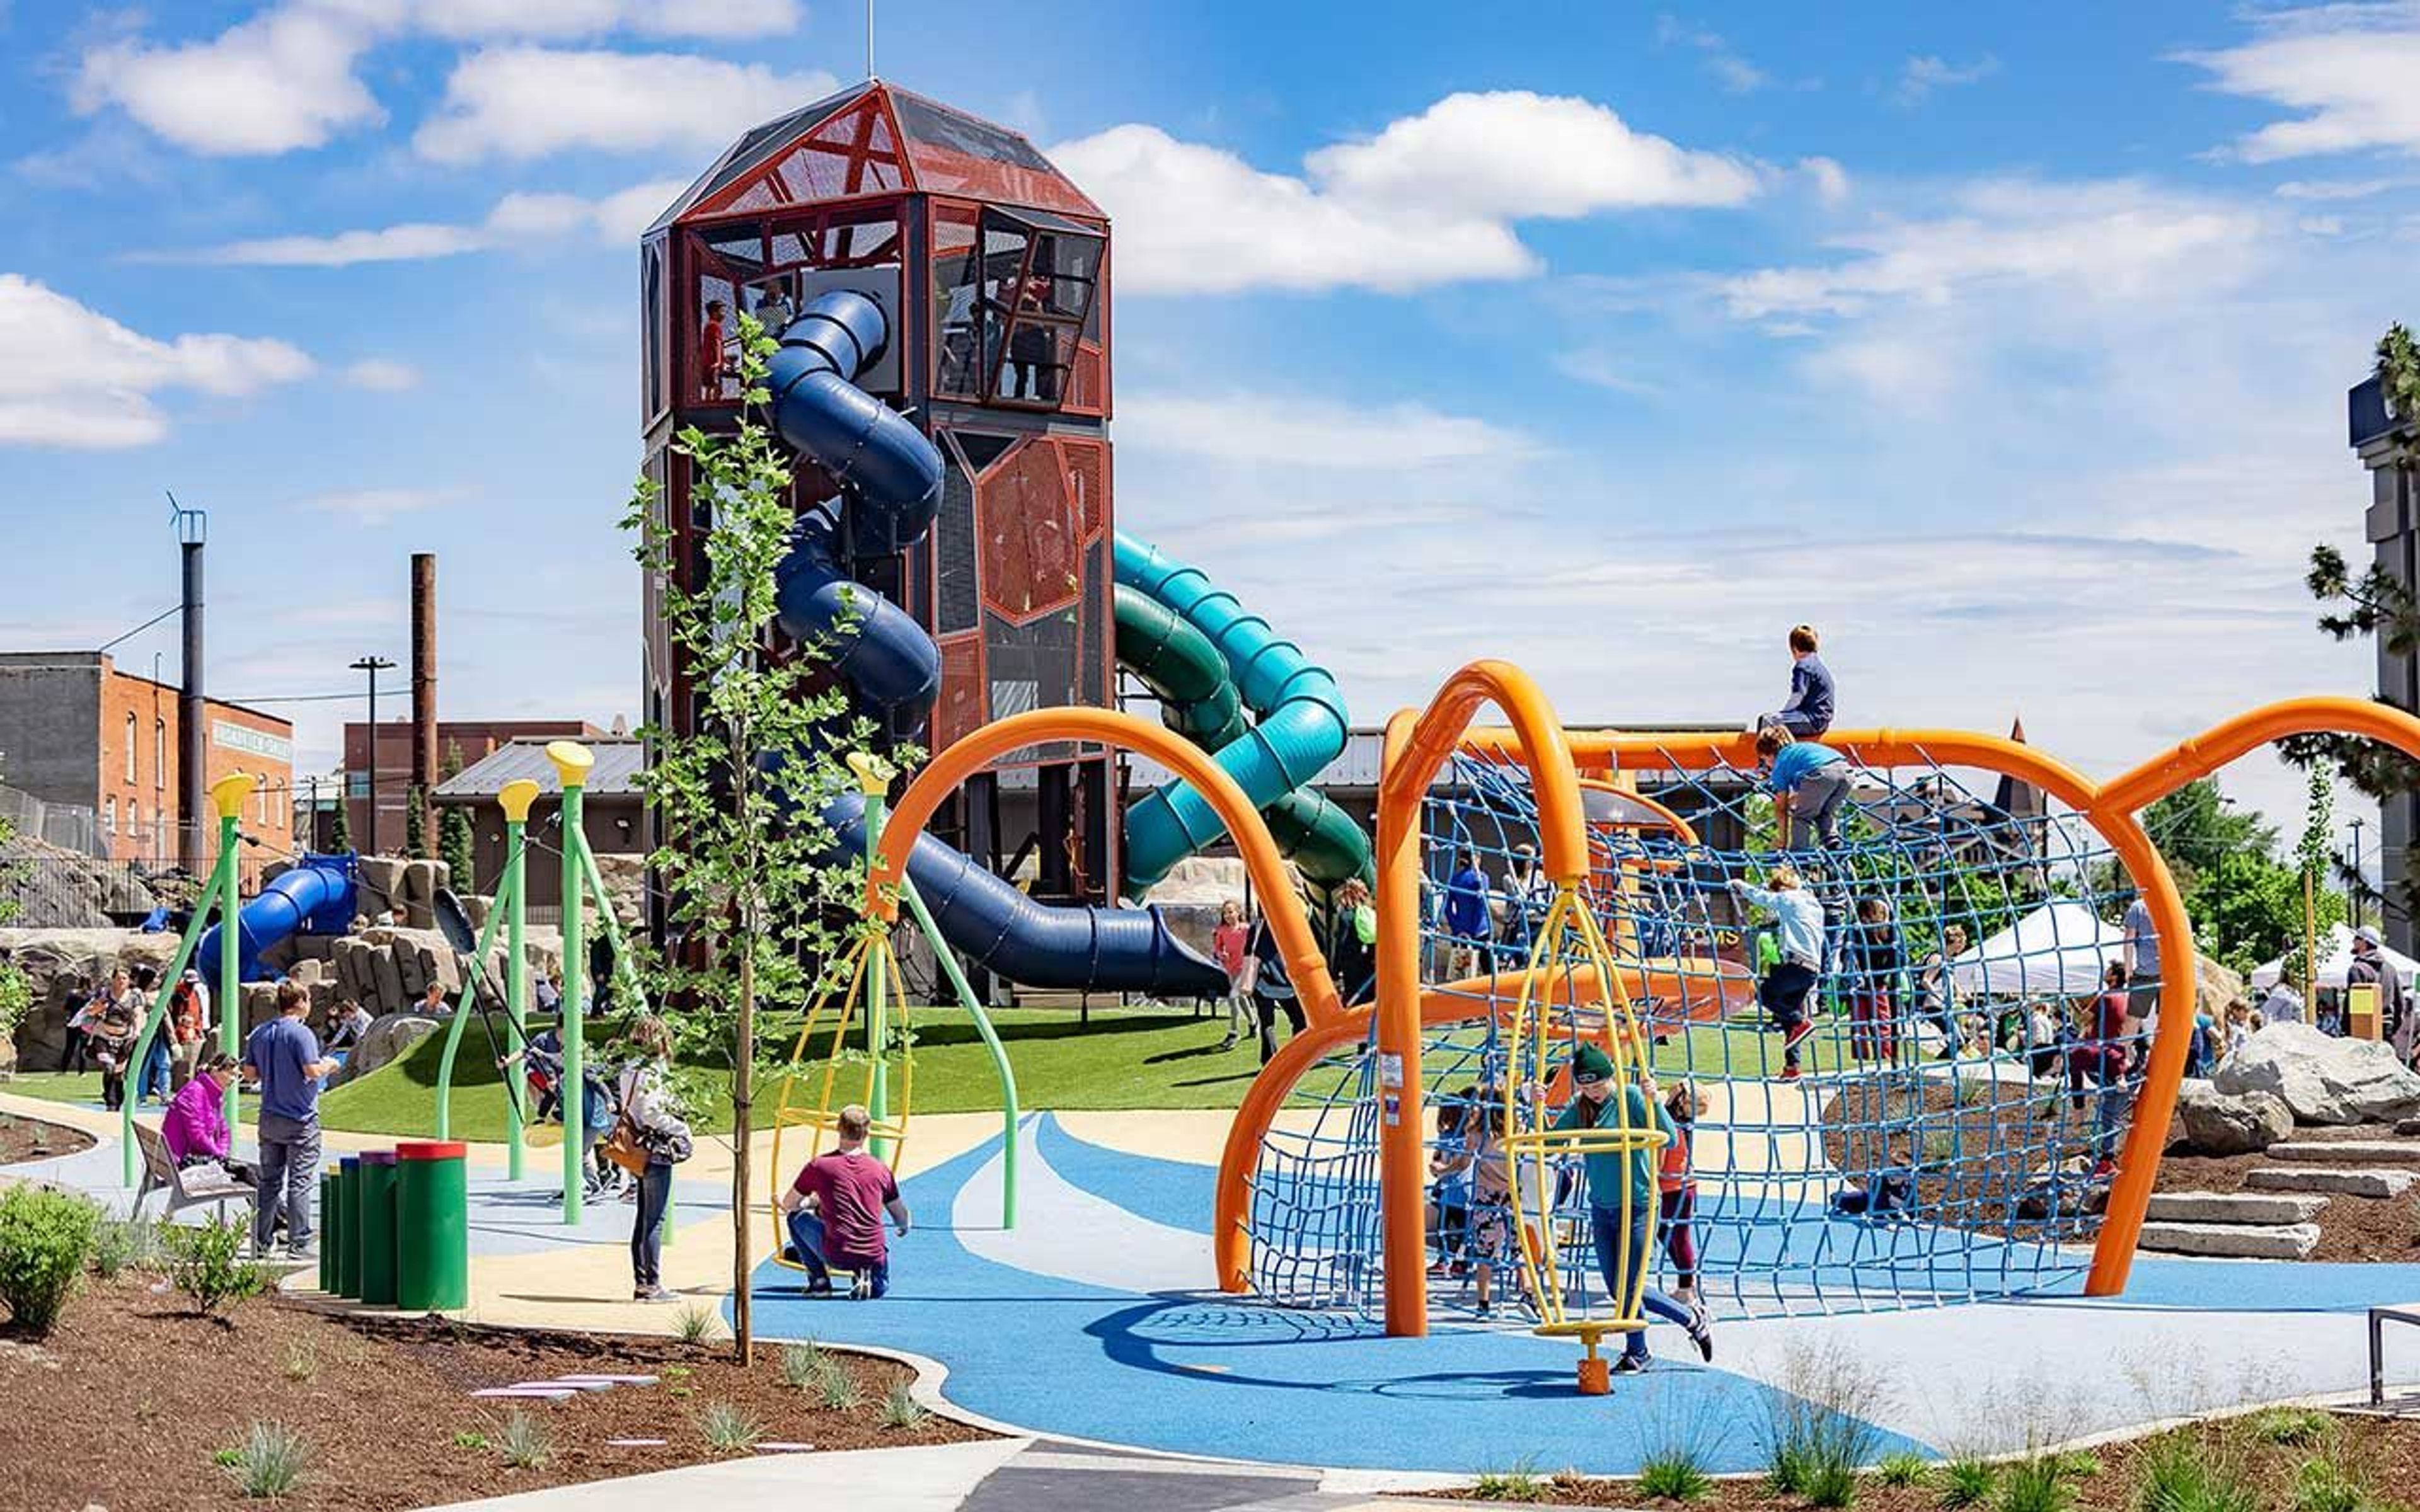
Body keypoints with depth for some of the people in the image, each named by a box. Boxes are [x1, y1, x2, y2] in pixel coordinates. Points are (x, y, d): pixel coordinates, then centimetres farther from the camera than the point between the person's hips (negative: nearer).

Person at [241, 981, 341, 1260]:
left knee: (268, 1181, 12)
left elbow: (250, 1073, 11)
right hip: (300, 1118, -6)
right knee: (300, 1182, -2)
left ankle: (261, 1243, 14)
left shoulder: (260, 1034, 8)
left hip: (270, 1118, 6)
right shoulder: (301, 1033, -13)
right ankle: (298, 1245, -2)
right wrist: (328, 1065, -1)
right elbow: (312, 1070, -21)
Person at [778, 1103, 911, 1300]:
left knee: (797, 1217, 22)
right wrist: (904, 1229, 46)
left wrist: (811, 1202, 37)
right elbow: (902, 1216, 21)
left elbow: (788, 1205, 14)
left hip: (837, 1256, -2)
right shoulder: (880, 1169, 7)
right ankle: (866, 1278, -1)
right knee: (880, 1287, 36)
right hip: (874, 1257, 2)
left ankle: (819, 1282, 13)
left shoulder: (819, 1166, 0)